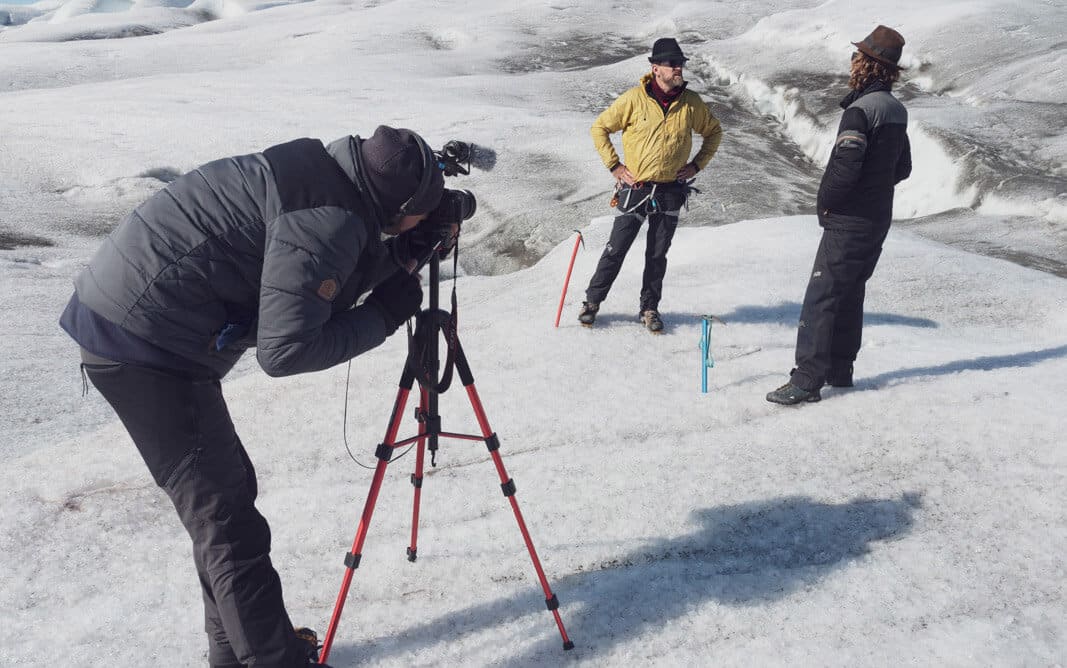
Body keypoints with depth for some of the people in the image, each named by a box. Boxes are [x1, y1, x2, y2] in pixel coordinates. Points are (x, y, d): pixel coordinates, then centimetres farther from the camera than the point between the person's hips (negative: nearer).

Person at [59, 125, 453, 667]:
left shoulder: (326, 177, 8)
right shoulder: (330, 219, -21)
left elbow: (320, 288, 15)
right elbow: (285, 351, -23)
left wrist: (399, 258, 7)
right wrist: (385, 314, -13)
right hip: (145, 341, -10)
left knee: (228, 489, 17)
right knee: (226, 518, -5)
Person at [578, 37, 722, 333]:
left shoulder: (691, 103, 1)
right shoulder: (634, 99, -7)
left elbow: (714, 132, 18)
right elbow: (600, 128, 2)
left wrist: (697, 164, 7)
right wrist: (614, 165, -4)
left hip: (671, 191, 2)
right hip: (635, 188, -2)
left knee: (657, 255, 10)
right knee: (616, 250, 1)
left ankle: (650, 308, 23)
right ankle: (592, 301, 16)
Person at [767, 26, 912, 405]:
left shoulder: (861, 109, -17)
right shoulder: (897, 111, 11)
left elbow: (845, 166, -26)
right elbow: (902, 168, 19)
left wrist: (826, 201, -10)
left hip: (848, 221, -9)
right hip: (878, 220, 9)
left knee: (821, 297, -8)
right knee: (850, 294, 17)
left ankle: (807, 380, -8)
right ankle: (840, 370, 25)